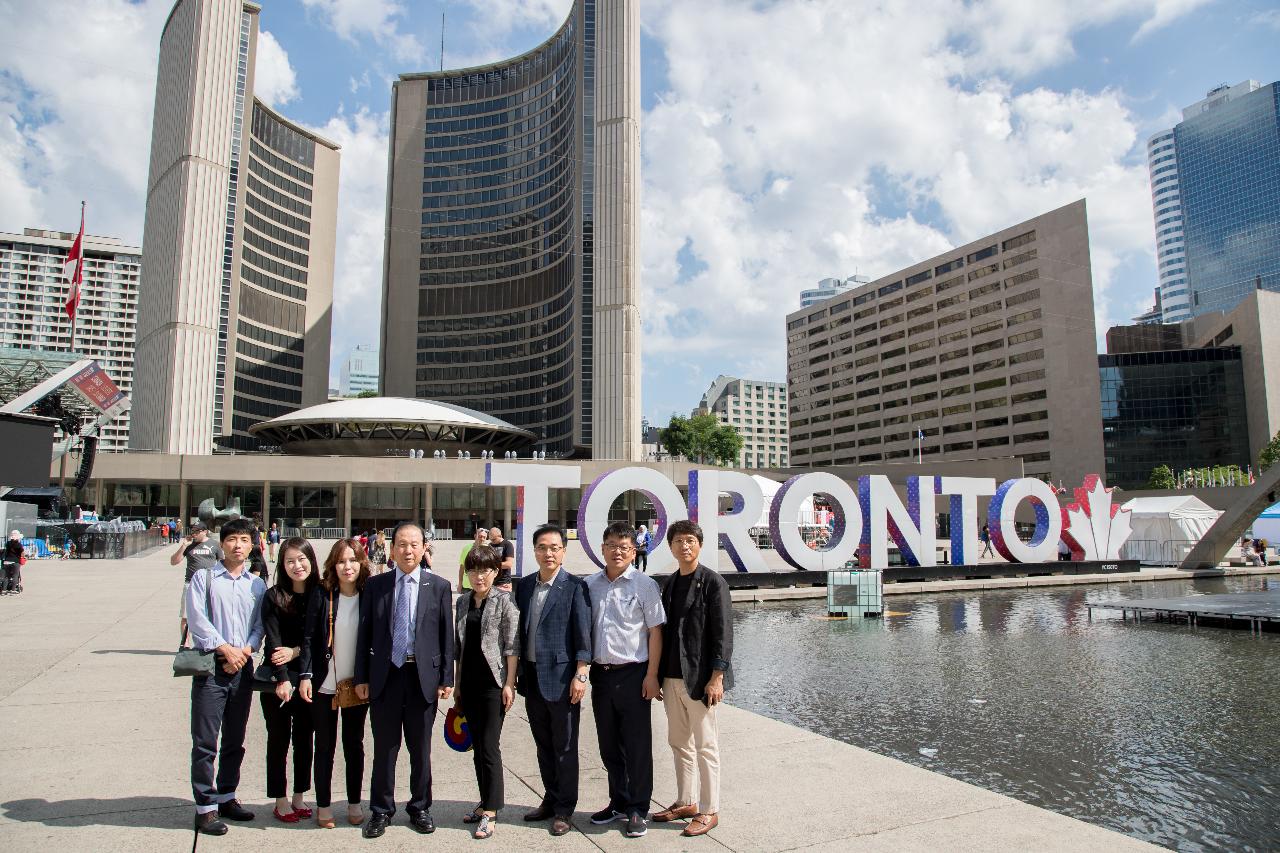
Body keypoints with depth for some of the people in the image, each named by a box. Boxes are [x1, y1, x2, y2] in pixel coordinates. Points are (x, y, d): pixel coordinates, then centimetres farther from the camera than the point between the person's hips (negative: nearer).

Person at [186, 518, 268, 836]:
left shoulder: (257, 584, 8)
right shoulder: (204, 578, -1)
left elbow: (259, 625, 6)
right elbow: (197, 619, -9)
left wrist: (245, 651, -10)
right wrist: (226, 649, -14)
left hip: (242, 667, 4)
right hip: (210, 667, -4)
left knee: (234, 740, 14)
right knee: (205, 741, -1)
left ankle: (226, 797, 27)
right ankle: (205, 807, 8)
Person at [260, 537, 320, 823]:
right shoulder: (274, 597, -6)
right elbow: (273, 642, -11)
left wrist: (296, 651, -12)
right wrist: (282, 679, -19)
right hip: (279, 678, -2)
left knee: (305, 738, 11)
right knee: (279, 739, 7)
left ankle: (299, 796, 26)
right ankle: (280, 801, 20)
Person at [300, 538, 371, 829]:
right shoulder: (322, 595, -6)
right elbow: (309, 638, -4)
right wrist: (305, 676, -11)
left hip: (357, 685, 1)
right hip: (324, 684, -1)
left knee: (354, 744, 12)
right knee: (324, 746, 10)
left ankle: (354, 803, 25)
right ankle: (324, 806, 24)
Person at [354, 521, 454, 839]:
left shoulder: (439, 586, 0)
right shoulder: (375, 585, 2)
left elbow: (447, 636, 1)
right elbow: (365, 634, 3)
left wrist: (446, 678, -2)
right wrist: (361, 677, 0)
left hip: (423, 677, 0)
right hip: (384, 676, 0)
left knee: (420, 749, 11)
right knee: (384, 747, 10)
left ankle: (420, 808, 28)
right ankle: (381, 810, 27)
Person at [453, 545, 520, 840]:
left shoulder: (504, 601, -7)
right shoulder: (463, 602, 9)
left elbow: (512, 646, -8)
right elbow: (459, 645, 15)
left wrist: (509, 684, -12)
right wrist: (456, 683, 14)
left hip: (493, 682, -6)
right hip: (469, 683, 6)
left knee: (490, 747, -4)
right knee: (477, 746, 12)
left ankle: (490, 813, 3)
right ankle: (486, 803, 24)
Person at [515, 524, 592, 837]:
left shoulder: (574, 586, -8)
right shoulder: (523, 586, 8)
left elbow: (583, 634, -10)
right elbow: (518, 630, 11)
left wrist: (580, 675, -14)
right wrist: (514, 672, 10)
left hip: (561, 678, -5)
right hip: (531, 678, 5)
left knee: (565, 748, 6)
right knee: (543, 746, 17)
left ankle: (564, 810, 19)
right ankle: (551, 799, 31)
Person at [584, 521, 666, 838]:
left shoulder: (644, 584, -5)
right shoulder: (590, 585, 6)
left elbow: (655, 631, -6)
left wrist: (651, 676, -10)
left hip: (632, 674, -4)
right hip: (600, 674, 5)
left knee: (637, 746, 4)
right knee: (609, 744, 15)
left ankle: (638, 810, 17)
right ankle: (619, 803, 32)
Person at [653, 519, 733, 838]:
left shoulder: (713, 582, -9)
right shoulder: (670, 583, 10)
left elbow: (722, 632, -12)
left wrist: (716, 677, -17)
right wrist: (659, 674, 12)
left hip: (700, 677, -7)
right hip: (672, 677, 7)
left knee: (705, 746, 2)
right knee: (679, 743, 16)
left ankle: (709, 811, 15)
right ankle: (685, 802, 31)